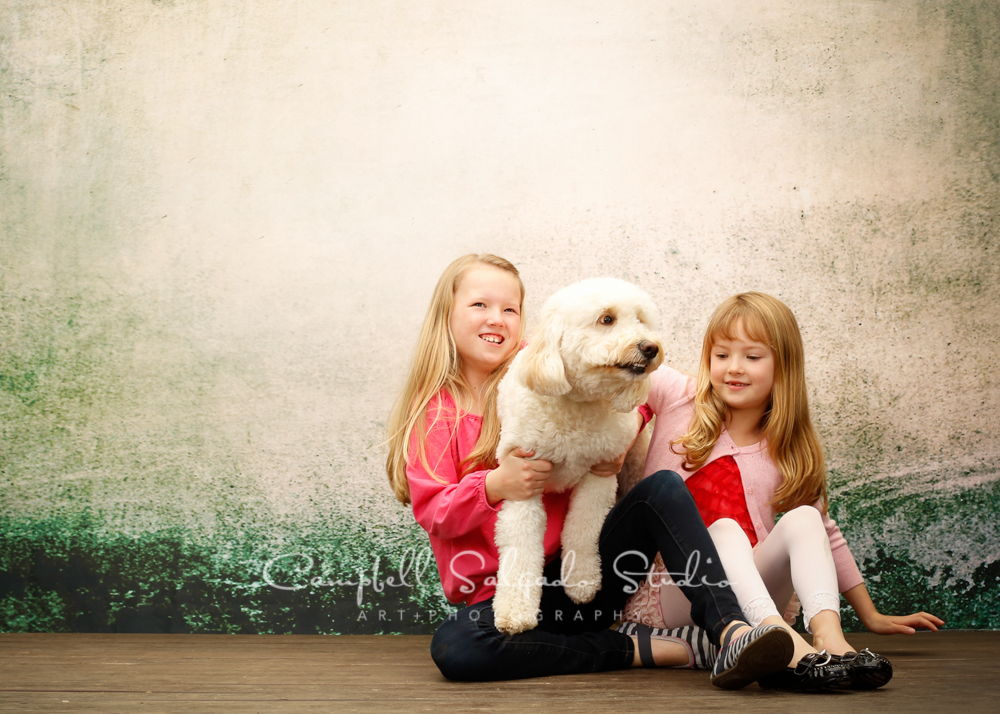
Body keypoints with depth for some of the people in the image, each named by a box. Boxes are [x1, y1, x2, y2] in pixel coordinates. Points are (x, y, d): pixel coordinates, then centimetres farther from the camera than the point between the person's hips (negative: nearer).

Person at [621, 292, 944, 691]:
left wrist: (871, 617, 17)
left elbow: (825, 535, 18)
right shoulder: (680, 399, 2)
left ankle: (828, 637, -43)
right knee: (724, 527, -31)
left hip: (744, 600, 2)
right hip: (665, 602, -2)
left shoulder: (791, 455, 9)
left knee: (802, 519, -21)